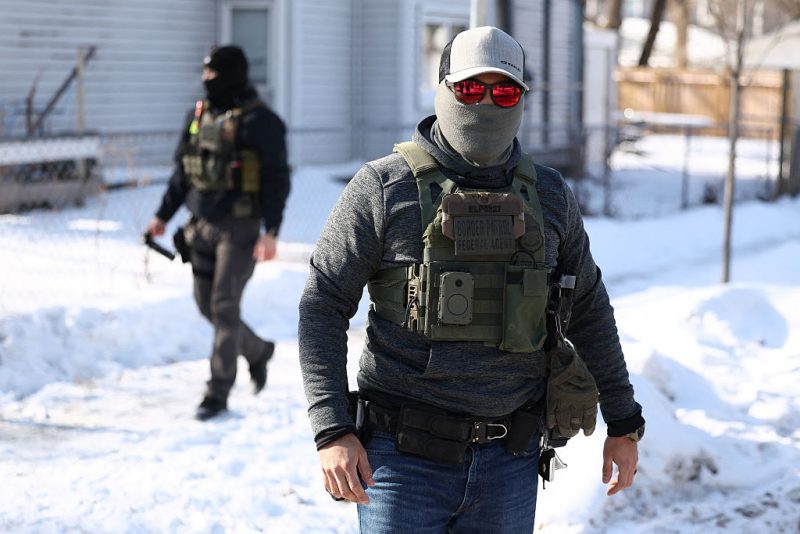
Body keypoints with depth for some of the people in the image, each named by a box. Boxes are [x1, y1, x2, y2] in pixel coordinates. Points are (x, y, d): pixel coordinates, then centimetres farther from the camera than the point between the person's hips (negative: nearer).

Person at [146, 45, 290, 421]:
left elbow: (276, 179, -13)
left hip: (240, 228, -7)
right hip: (203, 226, 7)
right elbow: (182, 172, 19)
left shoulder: (259, 121, -11)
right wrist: (163, 216, 16)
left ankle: (218, 392, 1)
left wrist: (271, 231, -21)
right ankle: (257, 350, 37)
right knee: (206, 303, 12)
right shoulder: (199, 115, 10)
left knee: (224, 306, -7)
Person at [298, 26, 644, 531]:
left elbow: (589, 310, 17)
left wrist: (625, 423, 17)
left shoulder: (549, 196, 7)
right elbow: (323, 305, -5)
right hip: (407, 456, -3)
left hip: (509, 463, 3)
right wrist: (332, 430, -13)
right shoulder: (383, 188, -5)